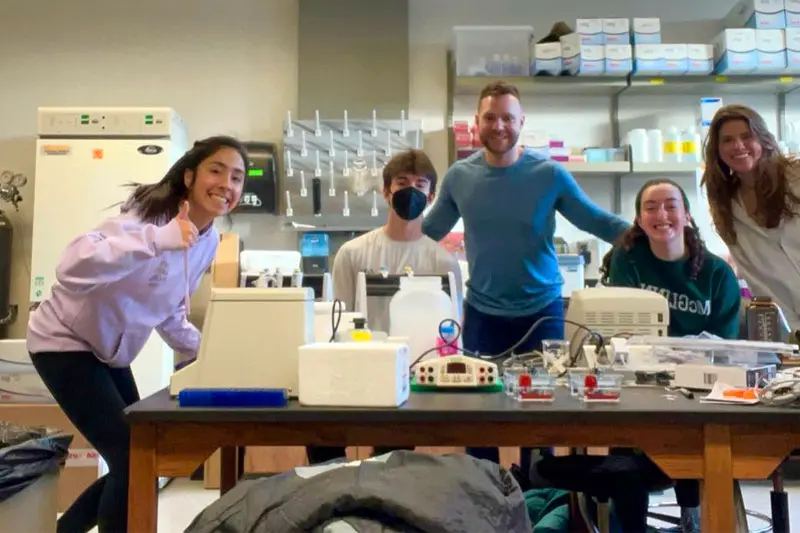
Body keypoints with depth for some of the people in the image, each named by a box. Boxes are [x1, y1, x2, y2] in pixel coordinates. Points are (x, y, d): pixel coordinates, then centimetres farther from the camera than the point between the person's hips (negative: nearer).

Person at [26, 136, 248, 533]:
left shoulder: (209, 241, -1)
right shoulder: (151, 214, -25)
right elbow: (73, 266, -40)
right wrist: (158, 239, -48)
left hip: (109, 351, 8)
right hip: (65, 343, -8)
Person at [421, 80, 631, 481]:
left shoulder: (549, 174, -9)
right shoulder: (459, 176, -3)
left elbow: (599, 222, -3)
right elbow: (426, 232, 7)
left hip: (542, 310, -1)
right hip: (481, 313, 1)